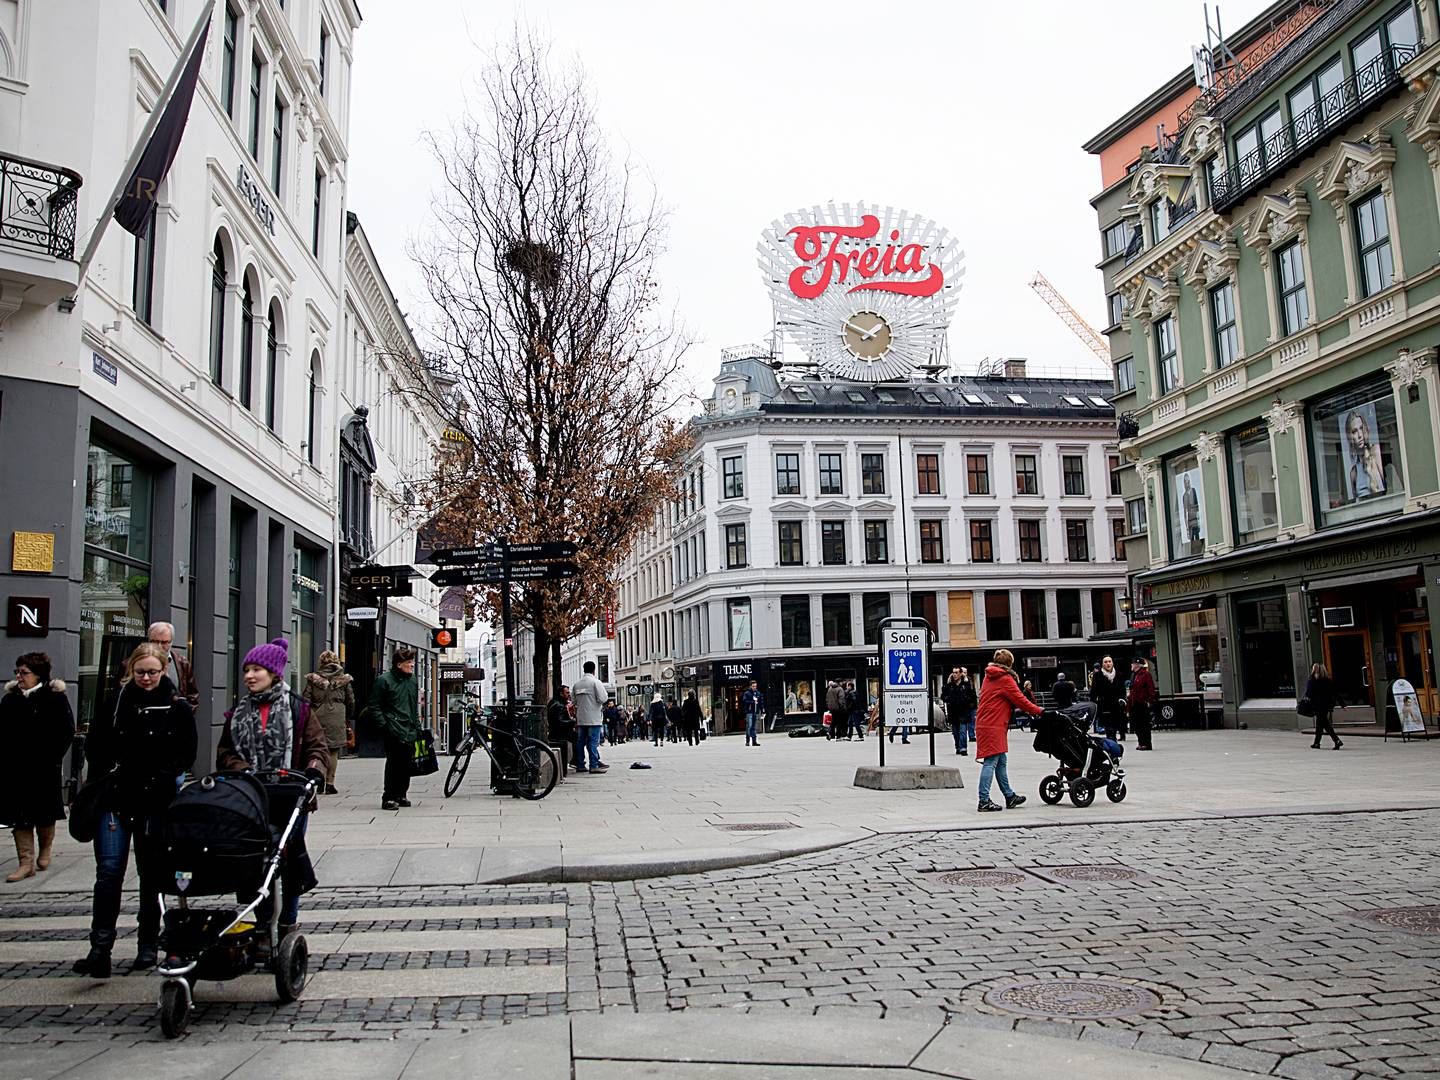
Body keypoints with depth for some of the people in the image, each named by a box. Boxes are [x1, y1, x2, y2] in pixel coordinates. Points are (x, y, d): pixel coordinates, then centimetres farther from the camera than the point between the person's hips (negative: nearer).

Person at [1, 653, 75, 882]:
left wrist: (51, 757, -14)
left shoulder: (54, 697, -6)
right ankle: (26, 862, 7)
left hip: (43, 769, -4)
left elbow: (66, 731, -8)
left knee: (44, 814, 7)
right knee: (19, 816, 3)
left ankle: (45, 851, 31)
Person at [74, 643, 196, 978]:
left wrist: (162, 779, -10)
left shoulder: (178, 708, 0)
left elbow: (187, 755, 1)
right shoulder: (115, 702, 5)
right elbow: (94, 747, 9)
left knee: (151, 875, 8)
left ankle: (148, 947, 19)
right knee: (109, 871, -7)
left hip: (157, 804, -1)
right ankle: (100, 949, -6)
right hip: (116, 800, 1)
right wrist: (108, 774, -4)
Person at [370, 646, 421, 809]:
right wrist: (384, 726, -12)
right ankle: (388, 798, -2)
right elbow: (374, 706, -5)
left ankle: (401, 795, 19)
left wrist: (417, 727, 19)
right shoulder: (384, 681, -5)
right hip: (394, 733, -6)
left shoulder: (412, 680, 16)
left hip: (410, 733, 6)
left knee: (406, 765, 7)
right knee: (394, 764, -9)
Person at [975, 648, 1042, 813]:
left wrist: (1022, 710, 19)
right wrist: (1039, 711, 3)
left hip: (984, 724, 9)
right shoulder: (1005, 679, -9)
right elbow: (1020, 700, -9)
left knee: (1001, 762, 14)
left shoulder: (989, 677, 17)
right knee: (991, 762, -8)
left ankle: (1009, 796, 20)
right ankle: (984, 802, -9)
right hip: (994, 727, -9)